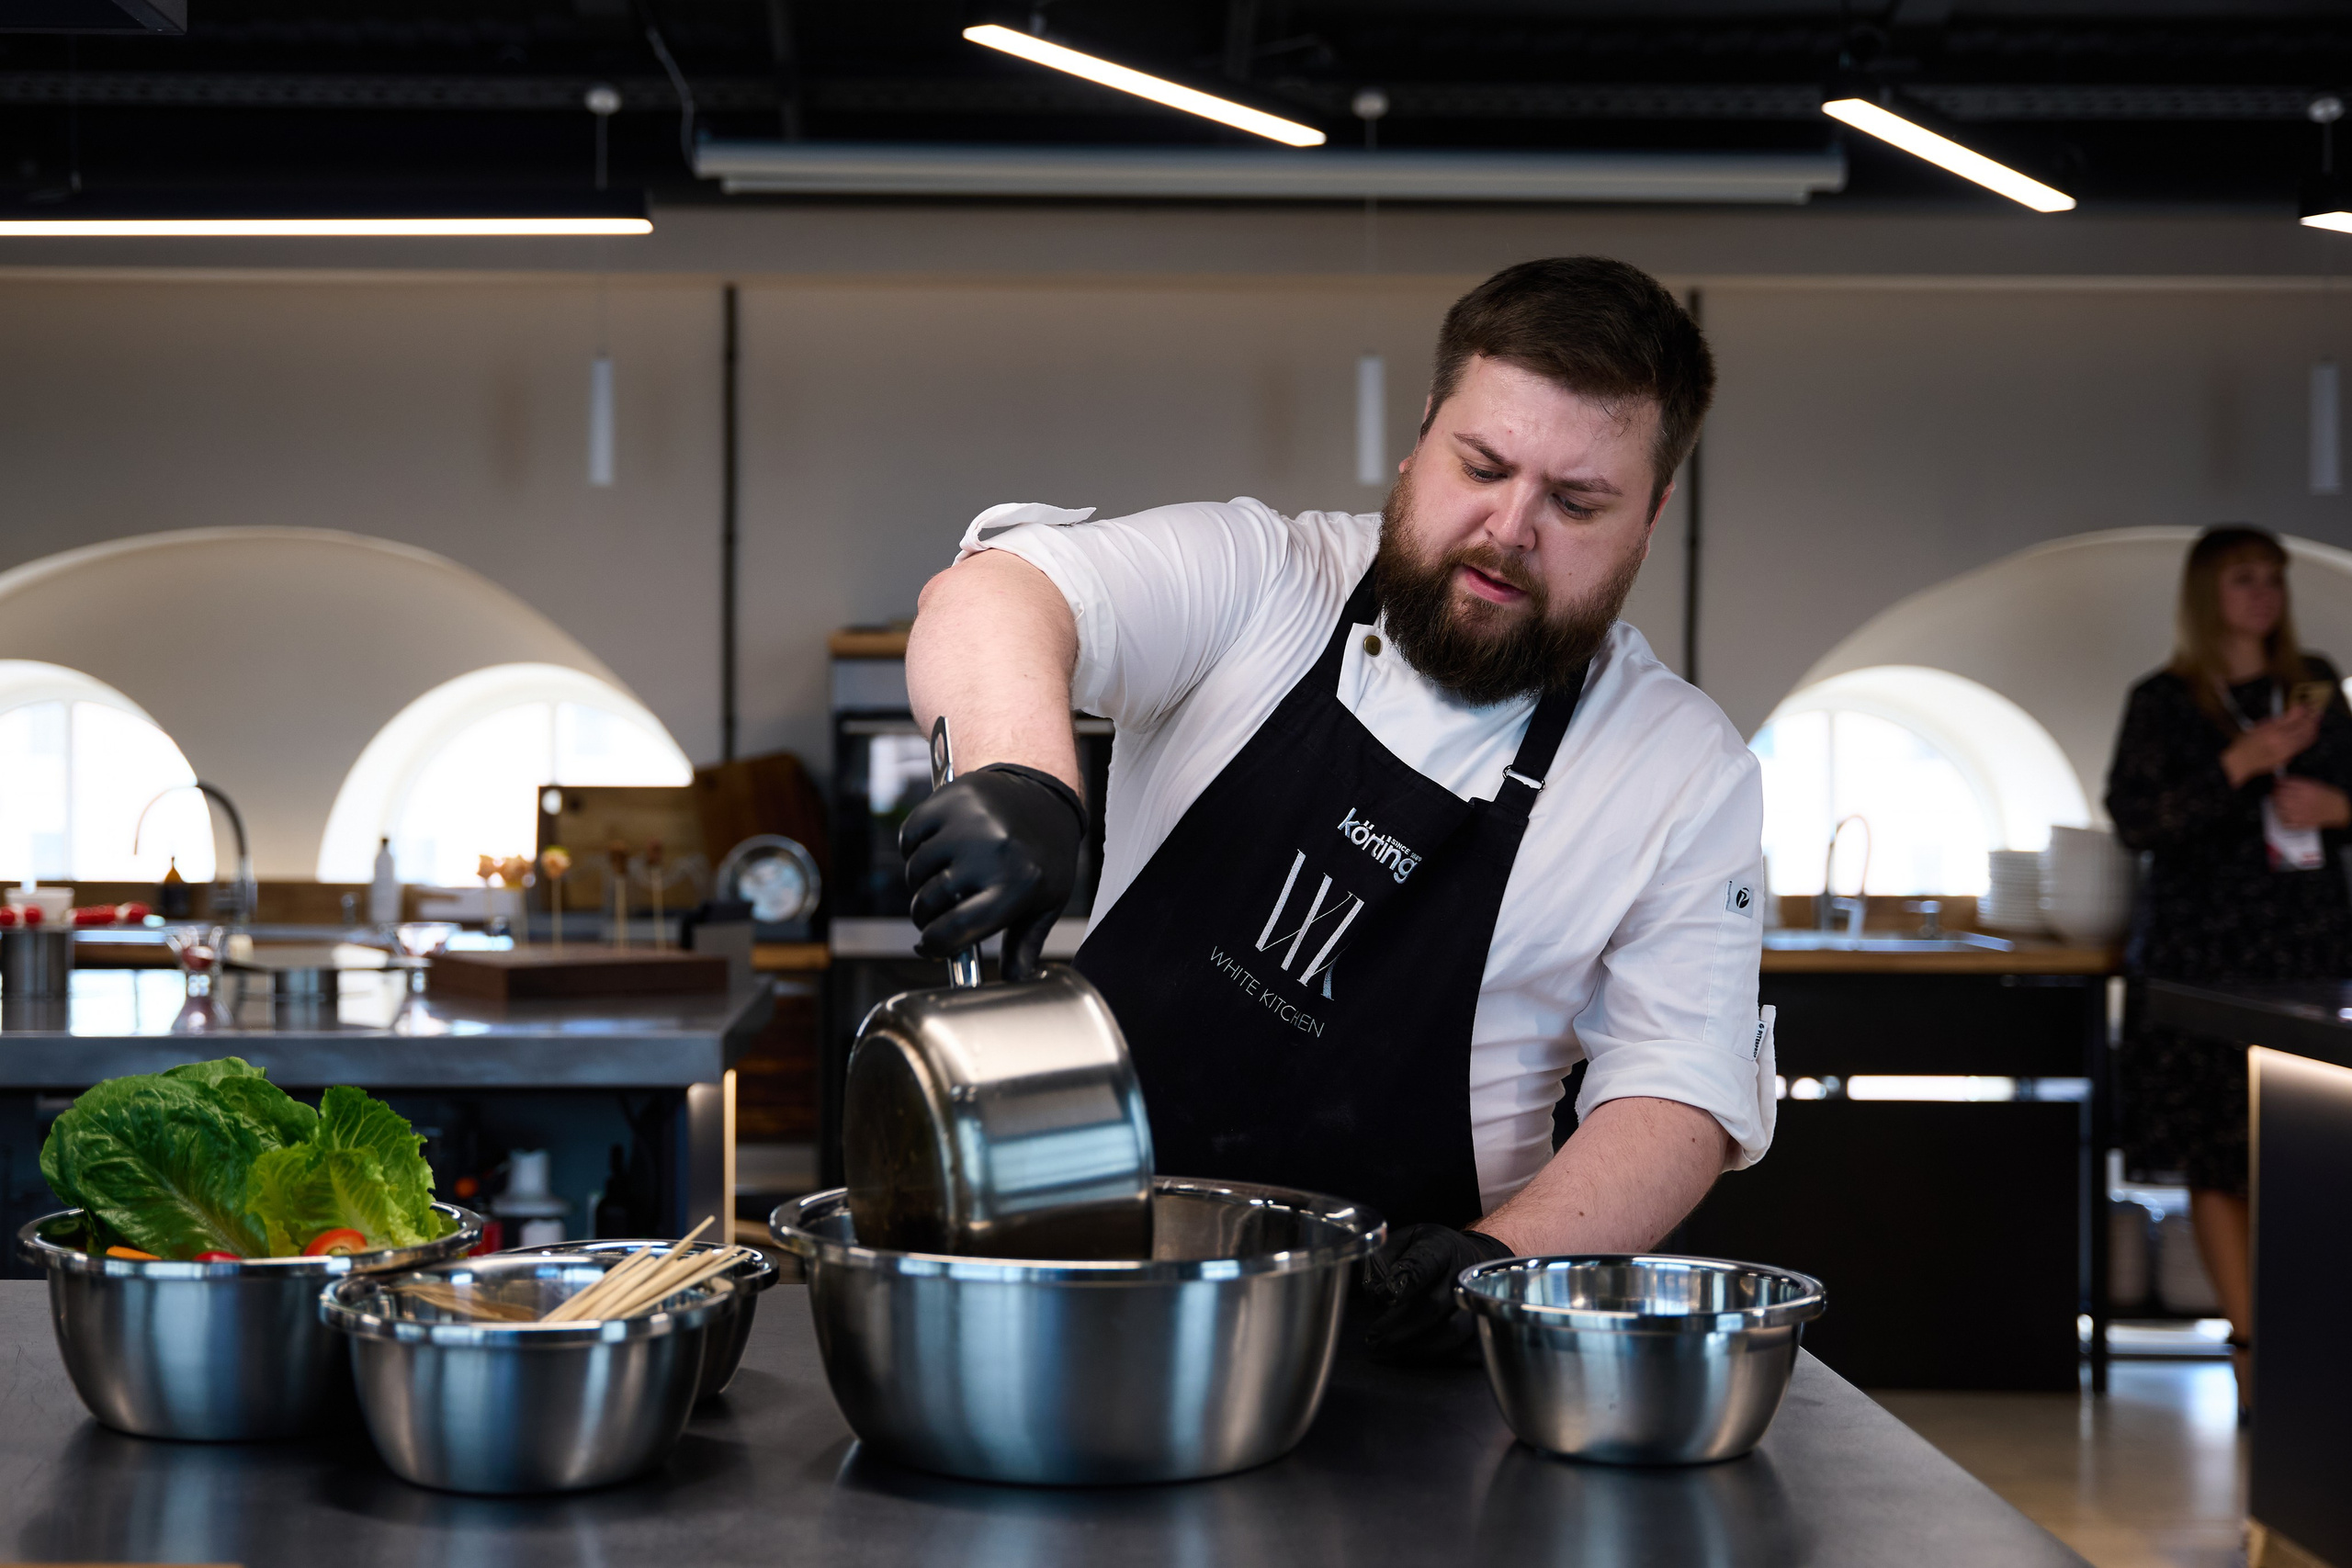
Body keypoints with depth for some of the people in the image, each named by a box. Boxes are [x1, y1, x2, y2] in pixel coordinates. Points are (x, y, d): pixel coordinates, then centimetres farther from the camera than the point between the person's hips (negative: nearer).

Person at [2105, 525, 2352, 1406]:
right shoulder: (2165, 702, 3)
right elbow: (2133, 820, -7)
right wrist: (2241, 763, -13)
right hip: (2202, 950, -3)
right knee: (2216, 1162, -2)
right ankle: (2253, 1353, 5)